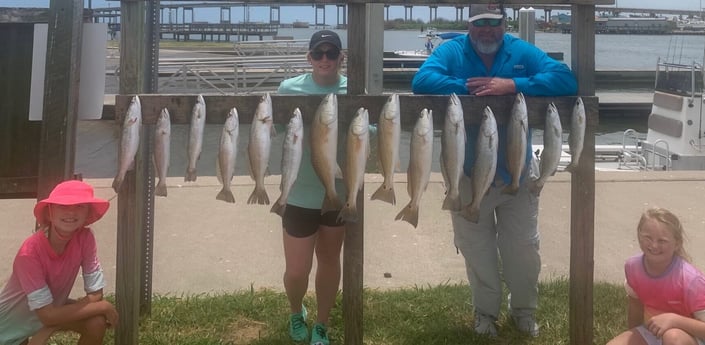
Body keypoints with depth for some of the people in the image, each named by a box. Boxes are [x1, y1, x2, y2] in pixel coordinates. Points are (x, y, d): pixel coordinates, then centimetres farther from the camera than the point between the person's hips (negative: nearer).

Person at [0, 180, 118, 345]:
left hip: (50, 308, 3)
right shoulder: (30, 252, -33)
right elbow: (47, 315, -30)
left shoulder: (85, 238, -21)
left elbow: (96, 293, -17)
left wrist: (46, 331, -24)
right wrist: (103, 307, -25)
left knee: (97, 322, -20)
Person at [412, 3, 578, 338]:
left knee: (524, 248, 12)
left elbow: (566, 80, -17)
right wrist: (470, 88, -26)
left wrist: (512, 86, -26)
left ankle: (524, 309, 36)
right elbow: (422, 81, -24)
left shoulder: (523, 52, -5)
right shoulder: (451, 51, -7)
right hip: (468, 175, 0)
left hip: (517, 174, 1)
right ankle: (485, 311, 35)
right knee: (477, 250, 14)